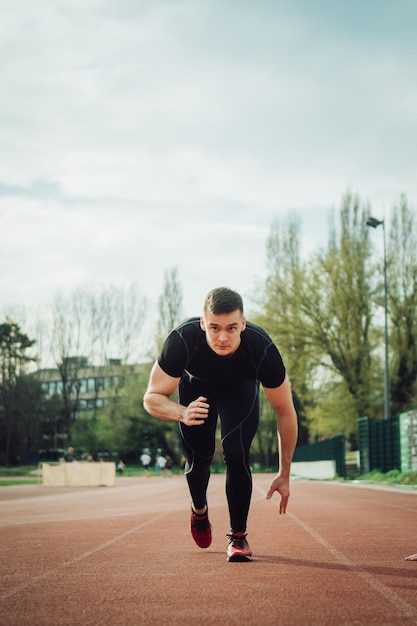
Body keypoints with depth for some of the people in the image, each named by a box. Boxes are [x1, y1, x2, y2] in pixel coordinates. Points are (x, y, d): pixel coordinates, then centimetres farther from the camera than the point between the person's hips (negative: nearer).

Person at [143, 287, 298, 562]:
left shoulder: (263, 350, -38)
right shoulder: (181, 340, -40)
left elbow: (286, 412, -23)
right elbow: (152, 397, -29)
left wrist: (284, 474, -20)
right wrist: (182, 414, -52)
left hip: (241, 388, -1)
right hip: (197, 386, 1)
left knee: (236, 454, -19)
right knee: (199, 459, -2)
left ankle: (238, 536, 1)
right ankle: (199, 511, 33)